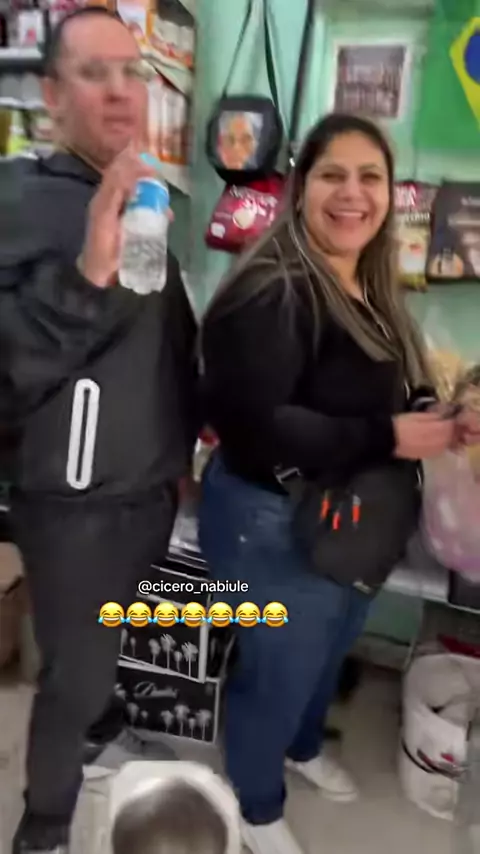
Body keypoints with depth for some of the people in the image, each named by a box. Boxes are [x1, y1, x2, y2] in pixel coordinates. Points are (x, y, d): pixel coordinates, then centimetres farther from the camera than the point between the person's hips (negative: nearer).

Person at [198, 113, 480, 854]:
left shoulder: (373, 290, 6)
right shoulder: (272, 292, -24)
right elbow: (252, 422, -33)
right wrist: (388, 437, -31)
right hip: (274, 523, -8)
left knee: (329, 654, 28)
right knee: (279, 669, 12)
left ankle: (304, 747, 60)